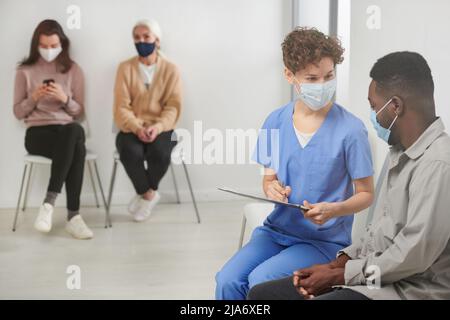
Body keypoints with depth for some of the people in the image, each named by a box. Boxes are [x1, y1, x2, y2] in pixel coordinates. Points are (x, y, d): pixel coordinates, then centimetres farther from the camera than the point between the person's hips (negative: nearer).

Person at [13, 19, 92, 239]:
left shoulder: (73, 69, 9)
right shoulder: (25, 71, 7)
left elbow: (79, 112, 9)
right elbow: (18, 112, 8)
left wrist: (64, 98, -11)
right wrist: (34, 97, -11)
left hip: (68, 130, 2)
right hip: (37, 133, -2)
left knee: (75, 131, -40)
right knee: (76, 149, -37)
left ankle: (49, 202, -36)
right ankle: (73, 216, -34)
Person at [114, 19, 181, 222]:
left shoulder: (171, 70, 3)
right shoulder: (125, 68, 4)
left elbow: (173, 106, -3)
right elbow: (121, 107, -3)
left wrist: (157, 127, -22)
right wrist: (137, 128, -22)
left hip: (160, 128, 0)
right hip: (131, 128, 1)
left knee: (160, 153, -34)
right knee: (130, 152, -33)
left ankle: (146, 194, -3)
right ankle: (148, 194, -6)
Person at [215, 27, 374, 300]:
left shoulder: (351, 129, -13)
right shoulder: (276, 121, 1)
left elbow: (366, 194, -4)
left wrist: (332, 210, -24)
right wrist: (272, 188, -12)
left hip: (325, 239, -4)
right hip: (278, 228, 4)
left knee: (260, 281, -25)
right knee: (228, 280, -19)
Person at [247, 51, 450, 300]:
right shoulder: (401, 153, 14)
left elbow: (415, 254, -23)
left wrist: (337, 274, -13)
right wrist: (335, 264, 2)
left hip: (409, 290, -10)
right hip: (375, 275, 10)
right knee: (260, 295, 4)